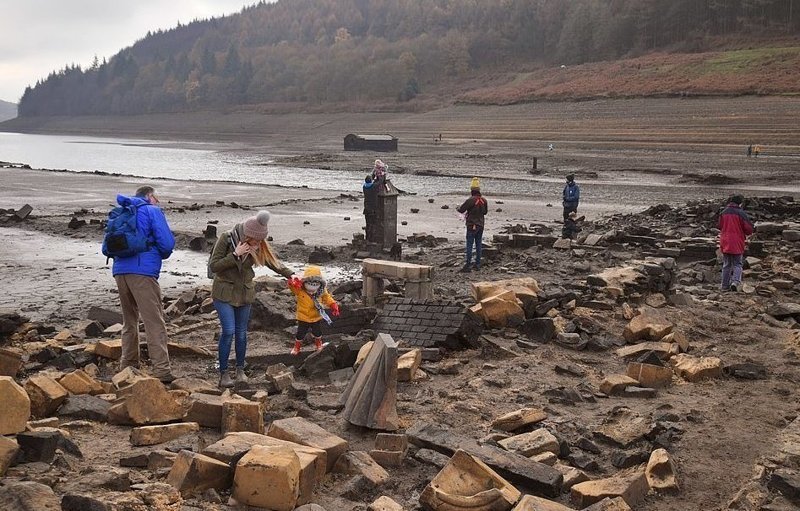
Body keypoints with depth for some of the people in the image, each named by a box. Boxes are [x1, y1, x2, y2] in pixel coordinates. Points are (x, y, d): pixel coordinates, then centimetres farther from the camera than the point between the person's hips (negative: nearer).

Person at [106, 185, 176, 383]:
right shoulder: (152, 211, 4)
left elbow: (106, 248, 22)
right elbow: (167, 243, -5)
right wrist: (162, 255, 15)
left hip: (120, 271, 7)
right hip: (143, 272, -6)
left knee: (129, 321, 18)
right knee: (155, 322, -7)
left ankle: (127, 367, 21)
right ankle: (162, 371, -12)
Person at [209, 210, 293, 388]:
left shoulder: (258, 245, -5)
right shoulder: (226, 239, -17)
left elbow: (272, 261, 8)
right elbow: (213, 266, -17)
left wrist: (290, 274, 2)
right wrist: (235, 255, -25)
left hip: (245, 293, 4)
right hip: (224, 292, -4)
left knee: (241, 333, 8)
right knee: (228, 331, -11)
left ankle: (240, 369, 24)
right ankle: (223, 373, 1)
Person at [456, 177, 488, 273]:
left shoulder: (470, 200, -17)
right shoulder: (484, 200, 3)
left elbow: (461, 210, -12)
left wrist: (459, 208, 11)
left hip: (472, 225, -6)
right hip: (481, 225, 6)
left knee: (469, 245, -6)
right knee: (479, 245, 11)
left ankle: (467, 266, -8)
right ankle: (477, 265, 16)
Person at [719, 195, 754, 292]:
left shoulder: (723, 213, 4)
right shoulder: (741, 213, -10)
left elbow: (720, 226, 15)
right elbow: (749, 229, -8)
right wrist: (745, 234, 13)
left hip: (725, 243, 4)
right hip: (737, 244, -4)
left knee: (726, 265, 11)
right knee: (737, 264, 6)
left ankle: (725, 286, 10)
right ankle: (735, 281, -15)